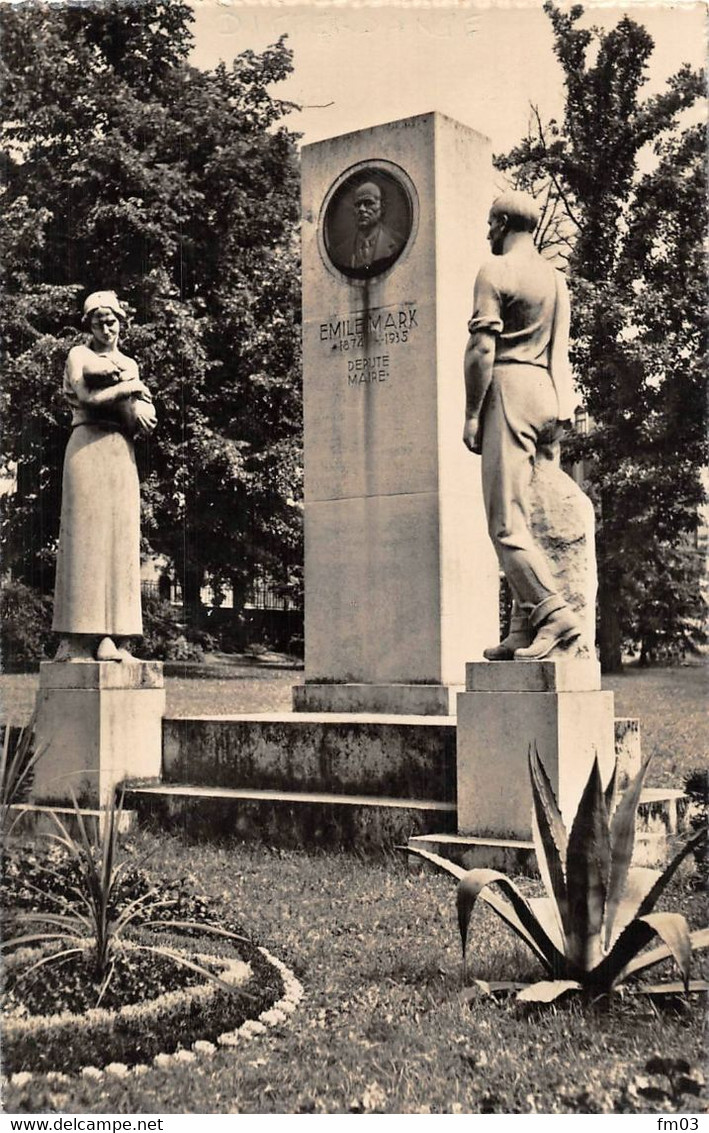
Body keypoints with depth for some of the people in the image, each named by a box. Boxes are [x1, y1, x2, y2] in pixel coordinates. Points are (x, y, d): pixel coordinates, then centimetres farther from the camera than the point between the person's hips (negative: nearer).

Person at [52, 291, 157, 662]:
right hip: (88, 446, -5)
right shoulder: (79, 355, 9)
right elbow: (87, 398, -9)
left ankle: (112, 638, -4)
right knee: (85, 533, -11)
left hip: (122, 453, 5)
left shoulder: (129, 364, 22)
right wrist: (129, 388, -1)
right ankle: (78, 640, -13)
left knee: (120, 537, -3)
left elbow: (145, 420, 11)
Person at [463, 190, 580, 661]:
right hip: (555, 396, 8)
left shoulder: (495, 272, -3)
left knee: (507, 520, -9)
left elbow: (483, 349, -12)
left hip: (511, 391, -8)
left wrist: (471, 415, -10)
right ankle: (525, 629, 4)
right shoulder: (556, 277, 22)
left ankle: (555, 611, -20)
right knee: (535, 519, 6)